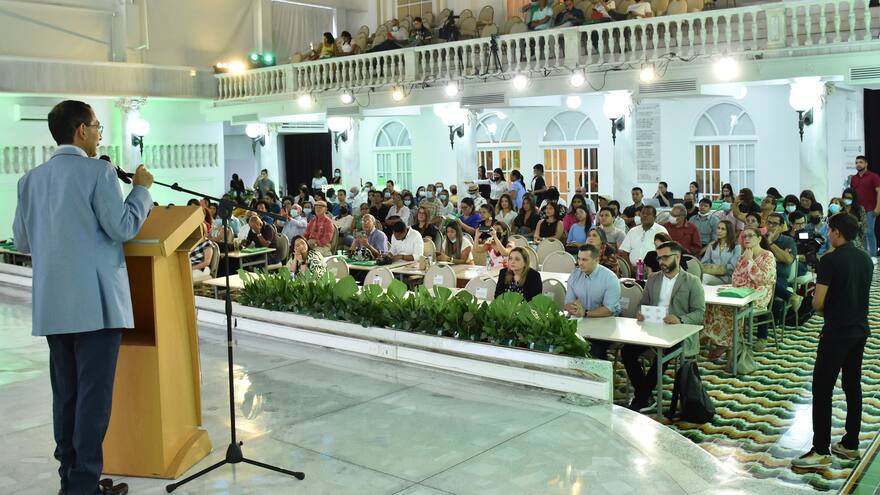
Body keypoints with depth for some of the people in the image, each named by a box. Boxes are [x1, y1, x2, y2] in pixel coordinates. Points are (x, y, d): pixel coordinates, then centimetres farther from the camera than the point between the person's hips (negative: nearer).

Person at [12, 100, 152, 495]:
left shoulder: (31, 178, 12)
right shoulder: (98, 171, -8)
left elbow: (22, 242, 14)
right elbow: (123, 227, -11)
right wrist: (141, 188, 3)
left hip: (52, 303, 7)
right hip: (95, 300, -6)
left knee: (65, 392, 12)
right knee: (93, 392, -2)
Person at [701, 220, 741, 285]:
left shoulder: (736, 247, 9)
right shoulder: (711, 245, 23)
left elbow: (732, 266, 0)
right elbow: (704, 262, 16)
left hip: (725, 276, -3)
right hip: (711, 273, 3)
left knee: (705, 278, -38)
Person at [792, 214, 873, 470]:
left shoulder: (830, 260, -16)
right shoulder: (866, 259, 7)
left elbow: (818, 303, -16)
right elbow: (860, 294, 17)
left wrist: (824, 308, 5)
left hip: (836, 333, -8)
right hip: (860, 330, 8)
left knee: (822, 391, -3)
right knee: (853, 387, 15)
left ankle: (821, 452, -3)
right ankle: (850, 445, 23)